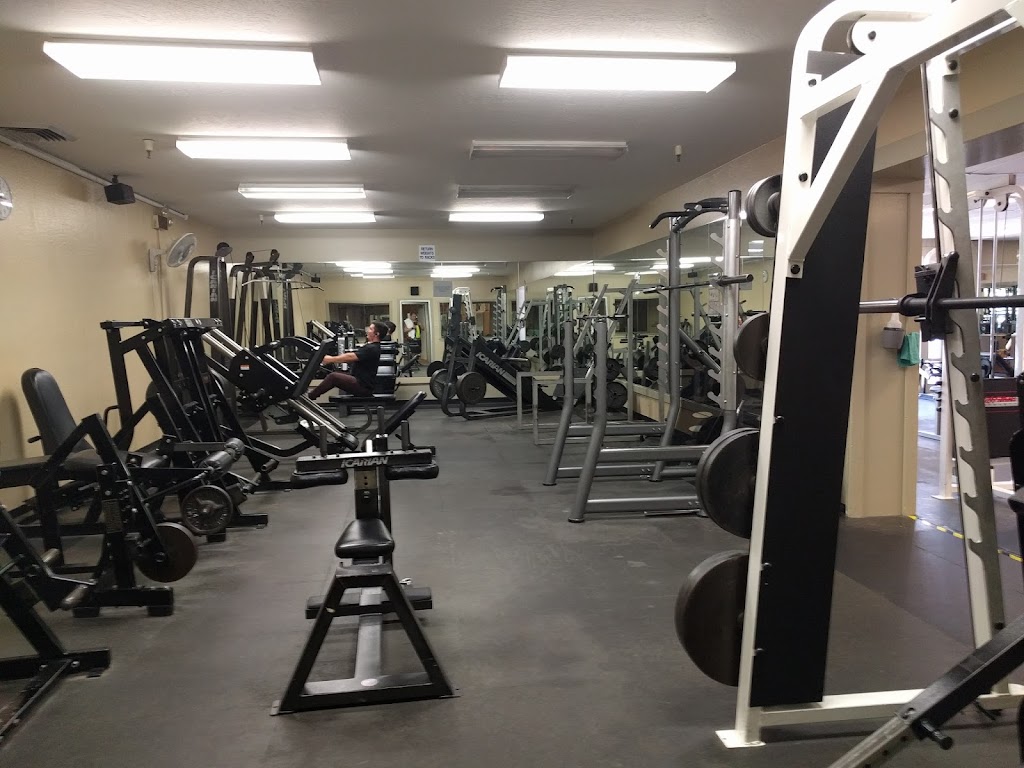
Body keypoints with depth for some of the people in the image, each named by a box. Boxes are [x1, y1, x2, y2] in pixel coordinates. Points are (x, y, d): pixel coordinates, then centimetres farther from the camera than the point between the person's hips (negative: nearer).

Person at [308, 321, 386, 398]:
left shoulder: (372, 349, -18)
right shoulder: (370, 346, 14)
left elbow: (349, 357, -18)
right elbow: (351, 357, 18)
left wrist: (330, 359, -12)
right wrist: (331, 358, 12)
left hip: (364, 387, -10)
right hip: (360, 381, 10)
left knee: (333, 377, -15)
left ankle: (309, 396, -5)